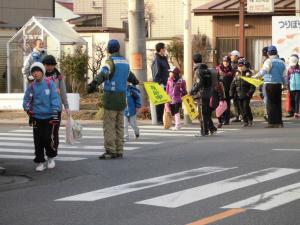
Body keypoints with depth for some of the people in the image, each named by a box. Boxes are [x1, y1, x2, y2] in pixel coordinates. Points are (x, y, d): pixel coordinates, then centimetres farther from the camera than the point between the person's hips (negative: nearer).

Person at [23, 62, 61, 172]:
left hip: (49, 117, -3)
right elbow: (26, 99, 13)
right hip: (37, 117, 3)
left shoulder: (50, 84, -5)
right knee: (38, 140, 1)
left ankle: (51, 158, 20)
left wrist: (55, 113, -12)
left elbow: (55, 98, -7)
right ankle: (40, 162, 13)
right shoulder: (31, 86, 4)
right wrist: (27, 109, -4)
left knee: (48, 138, -5)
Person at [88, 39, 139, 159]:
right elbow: (129, 75, 34)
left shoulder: (111, 61, -8)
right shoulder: (125, 62, 15)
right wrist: (134, 81, 57)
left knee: (109, 125, -7)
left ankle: (110, 151, -10)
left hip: (111, 96, -7)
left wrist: (94, 83, -43)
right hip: (122, 96, 7)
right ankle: (119, 151, 13)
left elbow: (104, 73, -28)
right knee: (119, 125, 11)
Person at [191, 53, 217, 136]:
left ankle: (204, 131, -1)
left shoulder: (198, 71, -12)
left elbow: (198, 83, -20)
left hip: (201, 94, -8)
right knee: (207, 112, 17)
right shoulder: (207, 70, 12)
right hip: (208, 94, 8)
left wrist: (192, 91, -10)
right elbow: (213, 82, 14)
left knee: (202, 113, -3)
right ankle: (212, 128, 15)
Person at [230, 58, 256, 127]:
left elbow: (253, 86, -9)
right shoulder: (237, 74, 10)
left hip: (246, 95, -5)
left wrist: (249, 93, -18)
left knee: (246, 107, -11)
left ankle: (250, 119, 9)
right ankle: (245, 121, 14)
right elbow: (233, 85, 15)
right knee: (242, 109, 5)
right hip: (239, 95, 5)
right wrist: (232, 93, 7)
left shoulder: (249, 74, -6)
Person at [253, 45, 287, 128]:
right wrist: (285, 84, 27)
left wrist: (257, 76, -25)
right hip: (279, 84, 5)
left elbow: (264, 71, -22)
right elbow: (284, 76, 16)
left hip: (270, 84, -5)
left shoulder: (269, 61, -5)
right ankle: (279, 122, 12)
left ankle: (272, 122, -6)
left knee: (271, 103, -2)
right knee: (278, 103, 11)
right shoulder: (281, 62, 12)